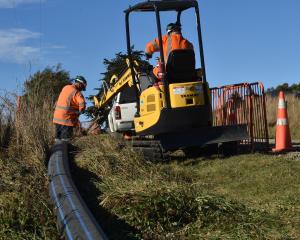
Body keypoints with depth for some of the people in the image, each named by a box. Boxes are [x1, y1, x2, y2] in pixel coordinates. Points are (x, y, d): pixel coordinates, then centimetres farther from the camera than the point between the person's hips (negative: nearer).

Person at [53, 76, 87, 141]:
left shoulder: (65, 87, 10)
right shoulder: (77, 93, -13)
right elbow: (82, 105, -24)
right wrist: (78, 113, -5)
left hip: (57, 118, 7)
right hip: (66, 119, -7)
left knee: (58, 139, 15)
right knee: (65, 140, -1)